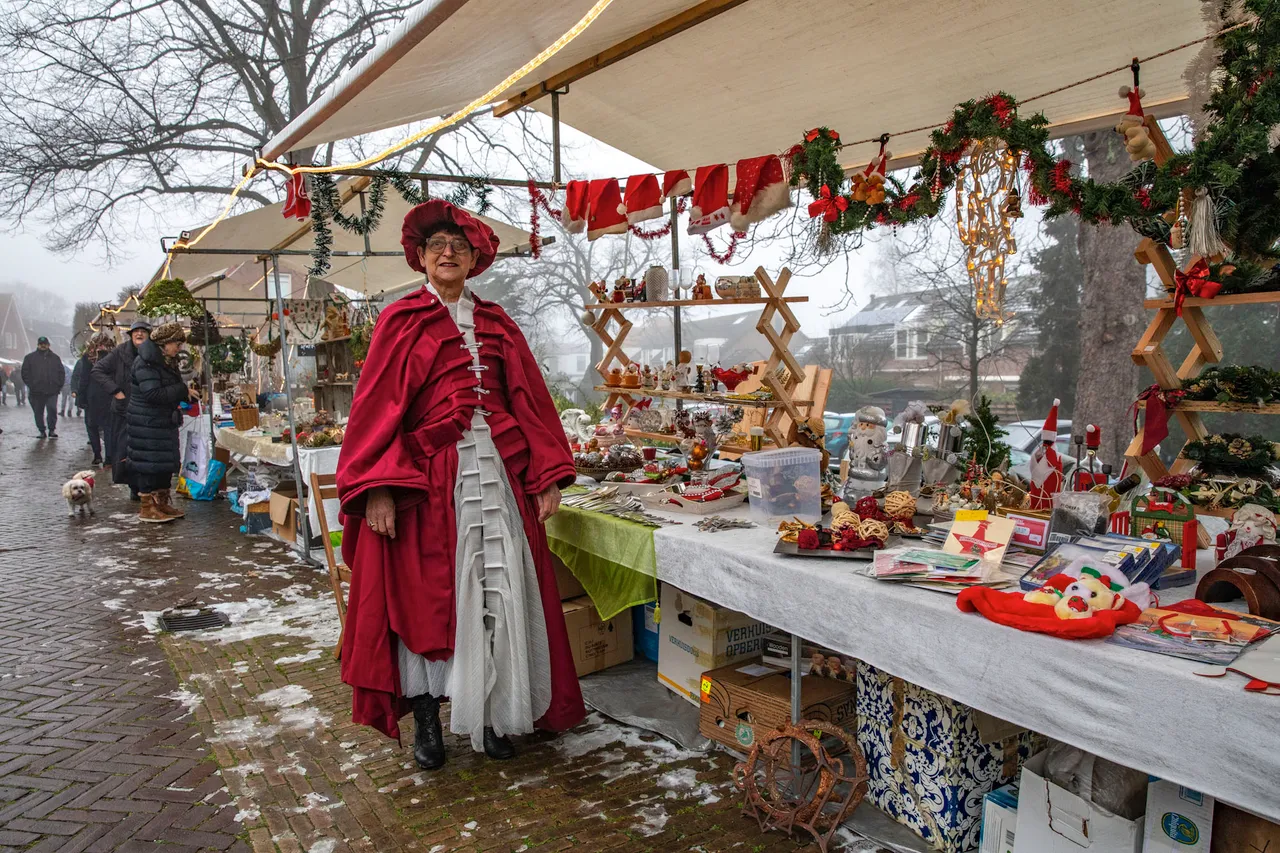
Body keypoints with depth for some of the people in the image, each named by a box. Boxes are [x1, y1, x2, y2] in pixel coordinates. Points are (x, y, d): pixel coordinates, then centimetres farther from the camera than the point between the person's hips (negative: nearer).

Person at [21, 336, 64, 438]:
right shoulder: (30, 357, 8)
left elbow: (61, 372, 12)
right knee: (39, 413, 6)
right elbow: (25, 373, 6)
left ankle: (52, 430, -2)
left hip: (52, 391, -1)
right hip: (36, 392, 1)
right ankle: (42, 431, 15)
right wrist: (31, 385, -4)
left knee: (52, 409, -13)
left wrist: (58, 386, 1)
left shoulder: (55, 357, 12)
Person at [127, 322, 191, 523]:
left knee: (166, 462, 13)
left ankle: (162, 503, 22)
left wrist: (185, 393, 3)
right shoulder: (146, 363, -17)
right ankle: (147, 507, 3)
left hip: (165, 421, 10)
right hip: (147, 422, -10)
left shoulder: (167, 361, 14)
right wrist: (183, 390, -22)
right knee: (149, 462, -4)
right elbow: (153, 394, -26)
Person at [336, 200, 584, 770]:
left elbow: (530, 402, 11)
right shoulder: (403, 321, 5)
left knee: (497, 593, 4)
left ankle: (491, 714, 19)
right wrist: (377, 488, -13)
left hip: (498, 474, 3)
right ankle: (427, 721, 19)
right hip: (427, 476, -3)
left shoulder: (496, 324, 14)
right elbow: (377, 406, -3)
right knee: (425, 594, 3)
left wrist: (547, 476, 3)